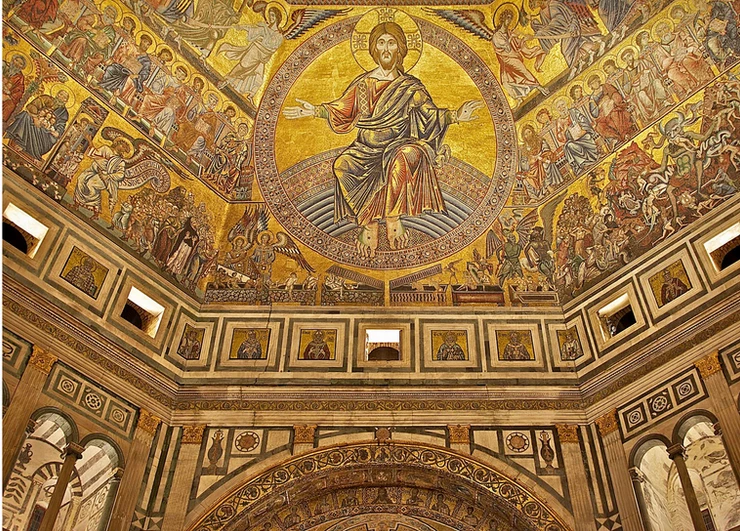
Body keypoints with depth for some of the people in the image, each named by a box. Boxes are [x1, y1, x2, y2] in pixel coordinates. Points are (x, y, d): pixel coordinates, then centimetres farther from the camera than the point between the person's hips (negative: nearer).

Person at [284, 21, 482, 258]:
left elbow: (431, 113, 8)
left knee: (405, 157, -39)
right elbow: (341, 111, 18)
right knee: (342, 166, -31)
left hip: (398, 148, -1)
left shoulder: (410, 87, 10)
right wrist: (314, 110, 7)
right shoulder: (363, 84, 13)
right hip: (365, 151, 2)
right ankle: (368, 223, -21)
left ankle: (392, 218, -25)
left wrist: (456, 116, -7)